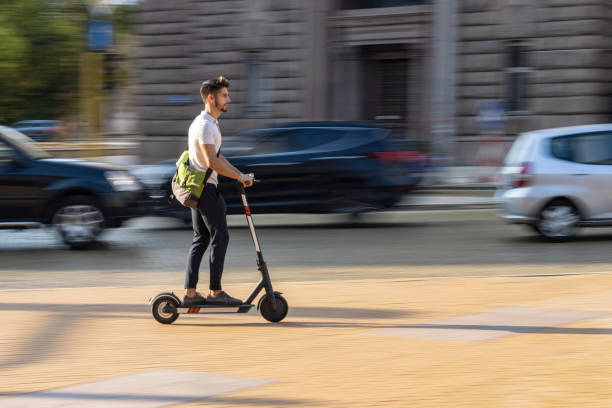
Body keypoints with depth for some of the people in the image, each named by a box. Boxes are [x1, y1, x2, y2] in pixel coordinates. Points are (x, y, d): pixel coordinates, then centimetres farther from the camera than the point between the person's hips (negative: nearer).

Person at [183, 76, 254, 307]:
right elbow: (212, 162, -23)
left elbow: (217, 157, 23)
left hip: (196, 189, 10)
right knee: (220, 237, -4)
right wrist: (240, 177, -18)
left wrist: (239, 175, 17)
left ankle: (190, 292, 10)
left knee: (200, 239, 10)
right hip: (206, 189, -10)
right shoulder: (205, 125, -17)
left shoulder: (209, 123, 17)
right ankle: (215, 292, -1)